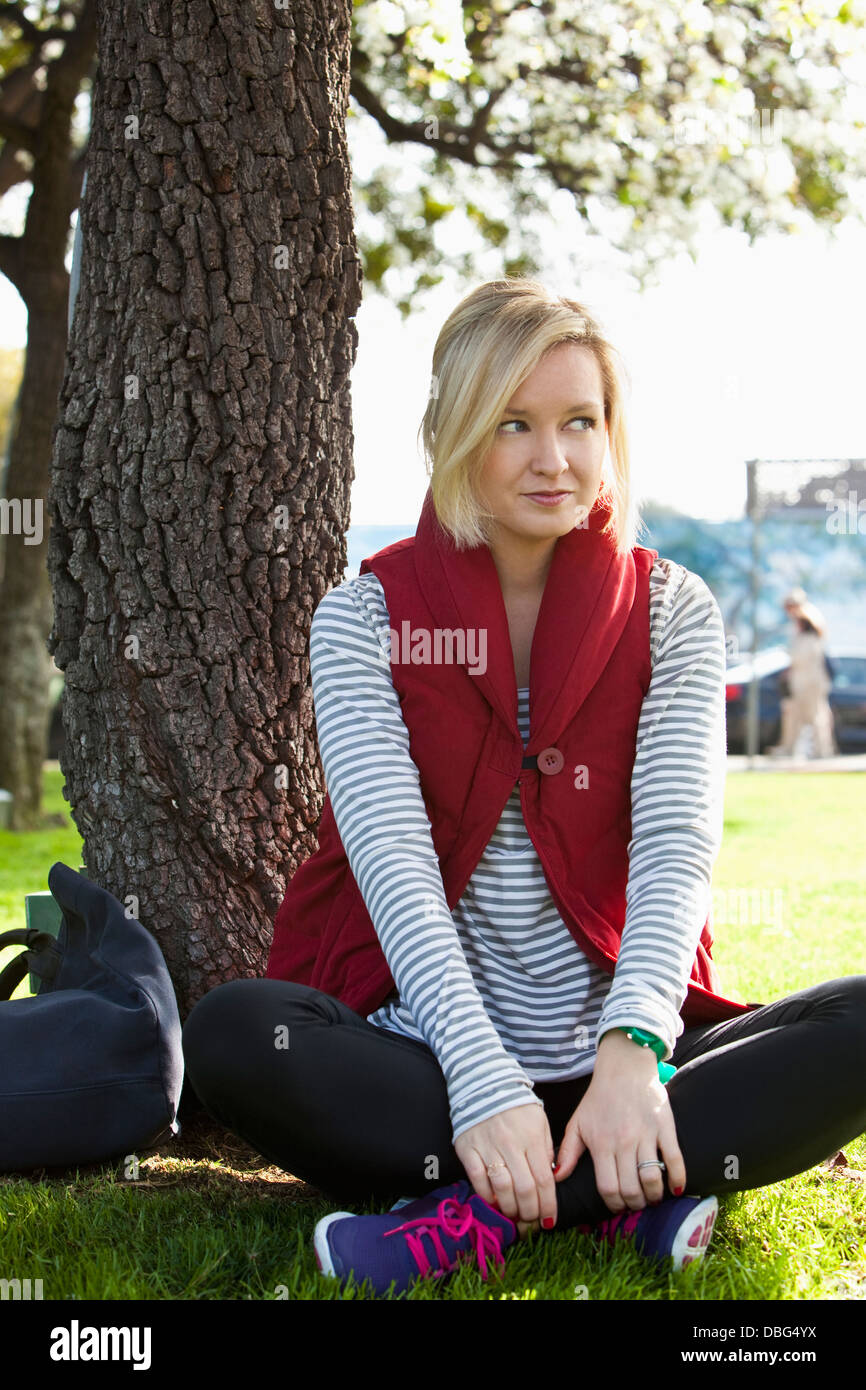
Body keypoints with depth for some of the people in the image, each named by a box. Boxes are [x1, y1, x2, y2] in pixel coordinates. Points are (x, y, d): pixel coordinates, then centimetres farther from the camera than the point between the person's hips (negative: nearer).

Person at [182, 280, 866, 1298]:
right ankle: (621, 1199, -26)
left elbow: (678, 842, -9)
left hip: (619, 1066, 1)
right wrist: (486, 1086, -28)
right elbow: (394, 857, -12)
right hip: (423, 1054, -1)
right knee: (230, 1034, -30)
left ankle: (483, 1213, -26)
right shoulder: (365, 617, 1)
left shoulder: (671, 610, 5)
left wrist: (631, 1054, -29)